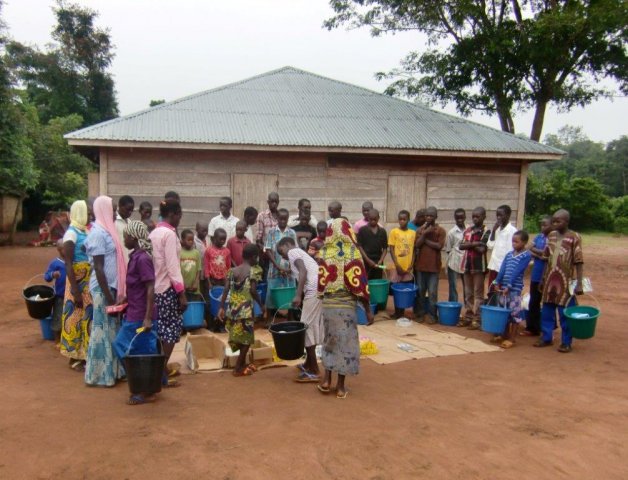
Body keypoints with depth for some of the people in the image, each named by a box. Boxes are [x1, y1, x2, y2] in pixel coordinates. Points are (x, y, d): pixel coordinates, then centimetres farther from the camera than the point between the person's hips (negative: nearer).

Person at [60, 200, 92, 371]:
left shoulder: (89, 230, 9)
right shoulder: (72, 233, -12)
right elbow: (68, 264, -16)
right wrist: (75, 291, -20)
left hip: (91, 283, 7)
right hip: (79, 283, -7)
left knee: (89, 317, 12)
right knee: (77, 317, 2)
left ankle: (85, 354, 24)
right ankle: (75, 358, 13)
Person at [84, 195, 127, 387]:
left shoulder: (106, 230, 11)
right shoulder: (99, 233, -17)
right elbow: (98, 267, -20)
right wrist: (107, 295, -21)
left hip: (111, 285, 9)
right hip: (103, 288, -9)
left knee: (111, 329, 15)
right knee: (103, 330, 0)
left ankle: (110, 371, 25)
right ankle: (100, 375, 10)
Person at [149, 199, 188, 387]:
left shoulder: (154, 233, 12)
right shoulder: (169, 233, -14)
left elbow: (154, 261, 12)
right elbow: (172, 265, -19)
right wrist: (181, 292, -18)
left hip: (155, 287, 9)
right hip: (168, 288, -9)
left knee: (161, 329, 15)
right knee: (171, 330, -1)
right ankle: (162, 374, 1)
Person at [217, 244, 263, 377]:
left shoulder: (232, 270, 10)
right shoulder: (254, 271, -5)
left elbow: (226, 290, 3)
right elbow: (253, 290, -13)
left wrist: (221, 307, 4)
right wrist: (261, 304, -1)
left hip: (232, 308, 6)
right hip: (245, 309, -6)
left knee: (239, 337, 19)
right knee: (246, 338, 7)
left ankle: (242, 364, 31)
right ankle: (238, 368, 9)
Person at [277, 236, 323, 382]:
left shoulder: (293, 252, 6)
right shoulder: (301, 254, 32)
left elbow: (303, 271, -13)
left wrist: (298, 295, -19)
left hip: (314, 291, -9)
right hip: (320, 290, 9)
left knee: (307, 328, -3)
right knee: (313, 328, 19)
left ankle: (314, 371, 0)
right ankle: (308, 364, 32)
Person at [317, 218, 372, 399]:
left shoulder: (324, 252, -1)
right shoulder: (353, 252, -9)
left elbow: (320, 281, 0)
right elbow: (359, 284, -10)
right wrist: (368, 309, -4)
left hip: (328, 304, 3)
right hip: (347, 304, -3)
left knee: (330, 340, 18)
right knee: (345, 342, 7)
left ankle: (326, 380, 17)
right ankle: (340, 386, 12)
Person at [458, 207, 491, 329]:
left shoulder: (486, 232, -6)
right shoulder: (467, 231, 10)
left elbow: (482, 249, -15)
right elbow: (461, 246, -1)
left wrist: (469, 244, -5)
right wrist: (474, 243, -13)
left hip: (479, 266, -5)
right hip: (467, 265, 6)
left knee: (478, 293, -1)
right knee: (468, 293, 11)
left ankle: (477, 319, 2)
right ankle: (468, 316, 18)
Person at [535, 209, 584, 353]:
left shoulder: (574, 237, -8)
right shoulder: (551, 235, 8)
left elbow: (578, 262, -10)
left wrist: (579, 283, -15)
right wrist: (543, 278, 14)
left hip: (565, 282, -5)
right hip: (550, 280, 5)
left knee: (565, 313, 3)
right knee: (547, 311, 11)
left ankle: (566, 342, 14)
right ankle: (546, 338, 24)